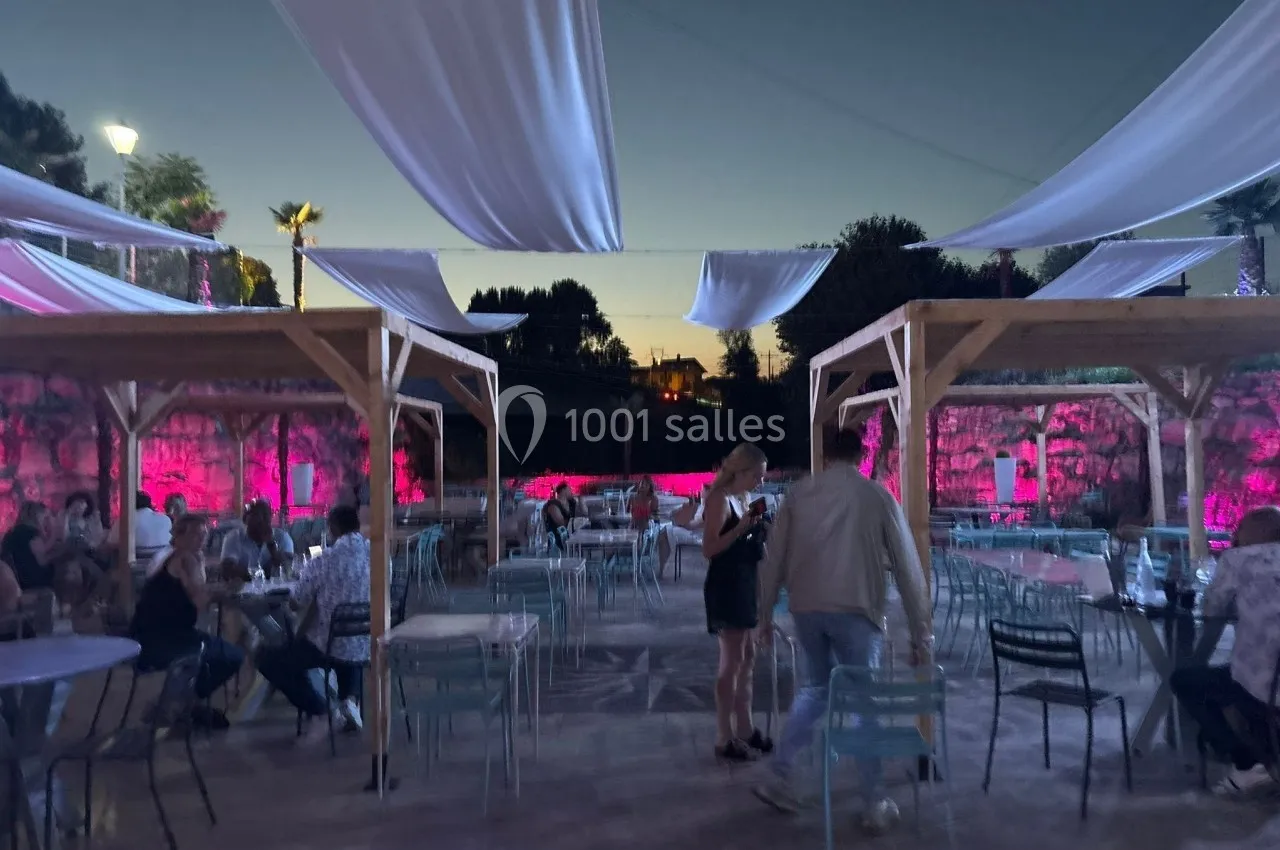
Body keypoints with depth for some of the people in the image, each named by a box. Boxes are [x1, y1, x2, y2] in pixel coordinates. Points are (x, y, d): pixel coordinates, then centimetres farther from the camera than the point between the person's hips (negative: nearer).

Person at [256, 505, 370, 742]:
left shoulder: (322, 561, -16)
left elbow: (296, 604, -3)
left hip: (330, 648, -5)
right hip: (367, 648, 5)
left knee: (267, 658, 17)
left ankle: (318, 710, 6)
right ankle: (348, 701, 18)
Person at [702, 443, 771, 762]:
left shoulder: (742, 499, 13)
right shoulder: (720, 499, -14)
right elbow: (709, 549, -21)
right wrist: (743, 527, -26)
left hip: (743, 585, 9)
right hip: (725, 587, -9)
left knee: (747, 657, 13)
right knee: (732, 661, -5)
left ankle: (745, 729, 23)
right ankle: (724, 739, 2)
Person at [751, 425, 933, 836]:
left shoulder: (798, 493, 7)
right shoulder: (877, 495, 2)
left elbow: (774, 559, 7)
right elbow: (907, 566, 2)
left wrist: (765, 613, 15)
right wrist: (921, 631, 7)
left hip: (805, 608, 3)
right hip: (854, 610, -3)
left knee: (816, 686, 23)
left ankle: (777, 775, 21)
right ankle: (875, 806, 17)